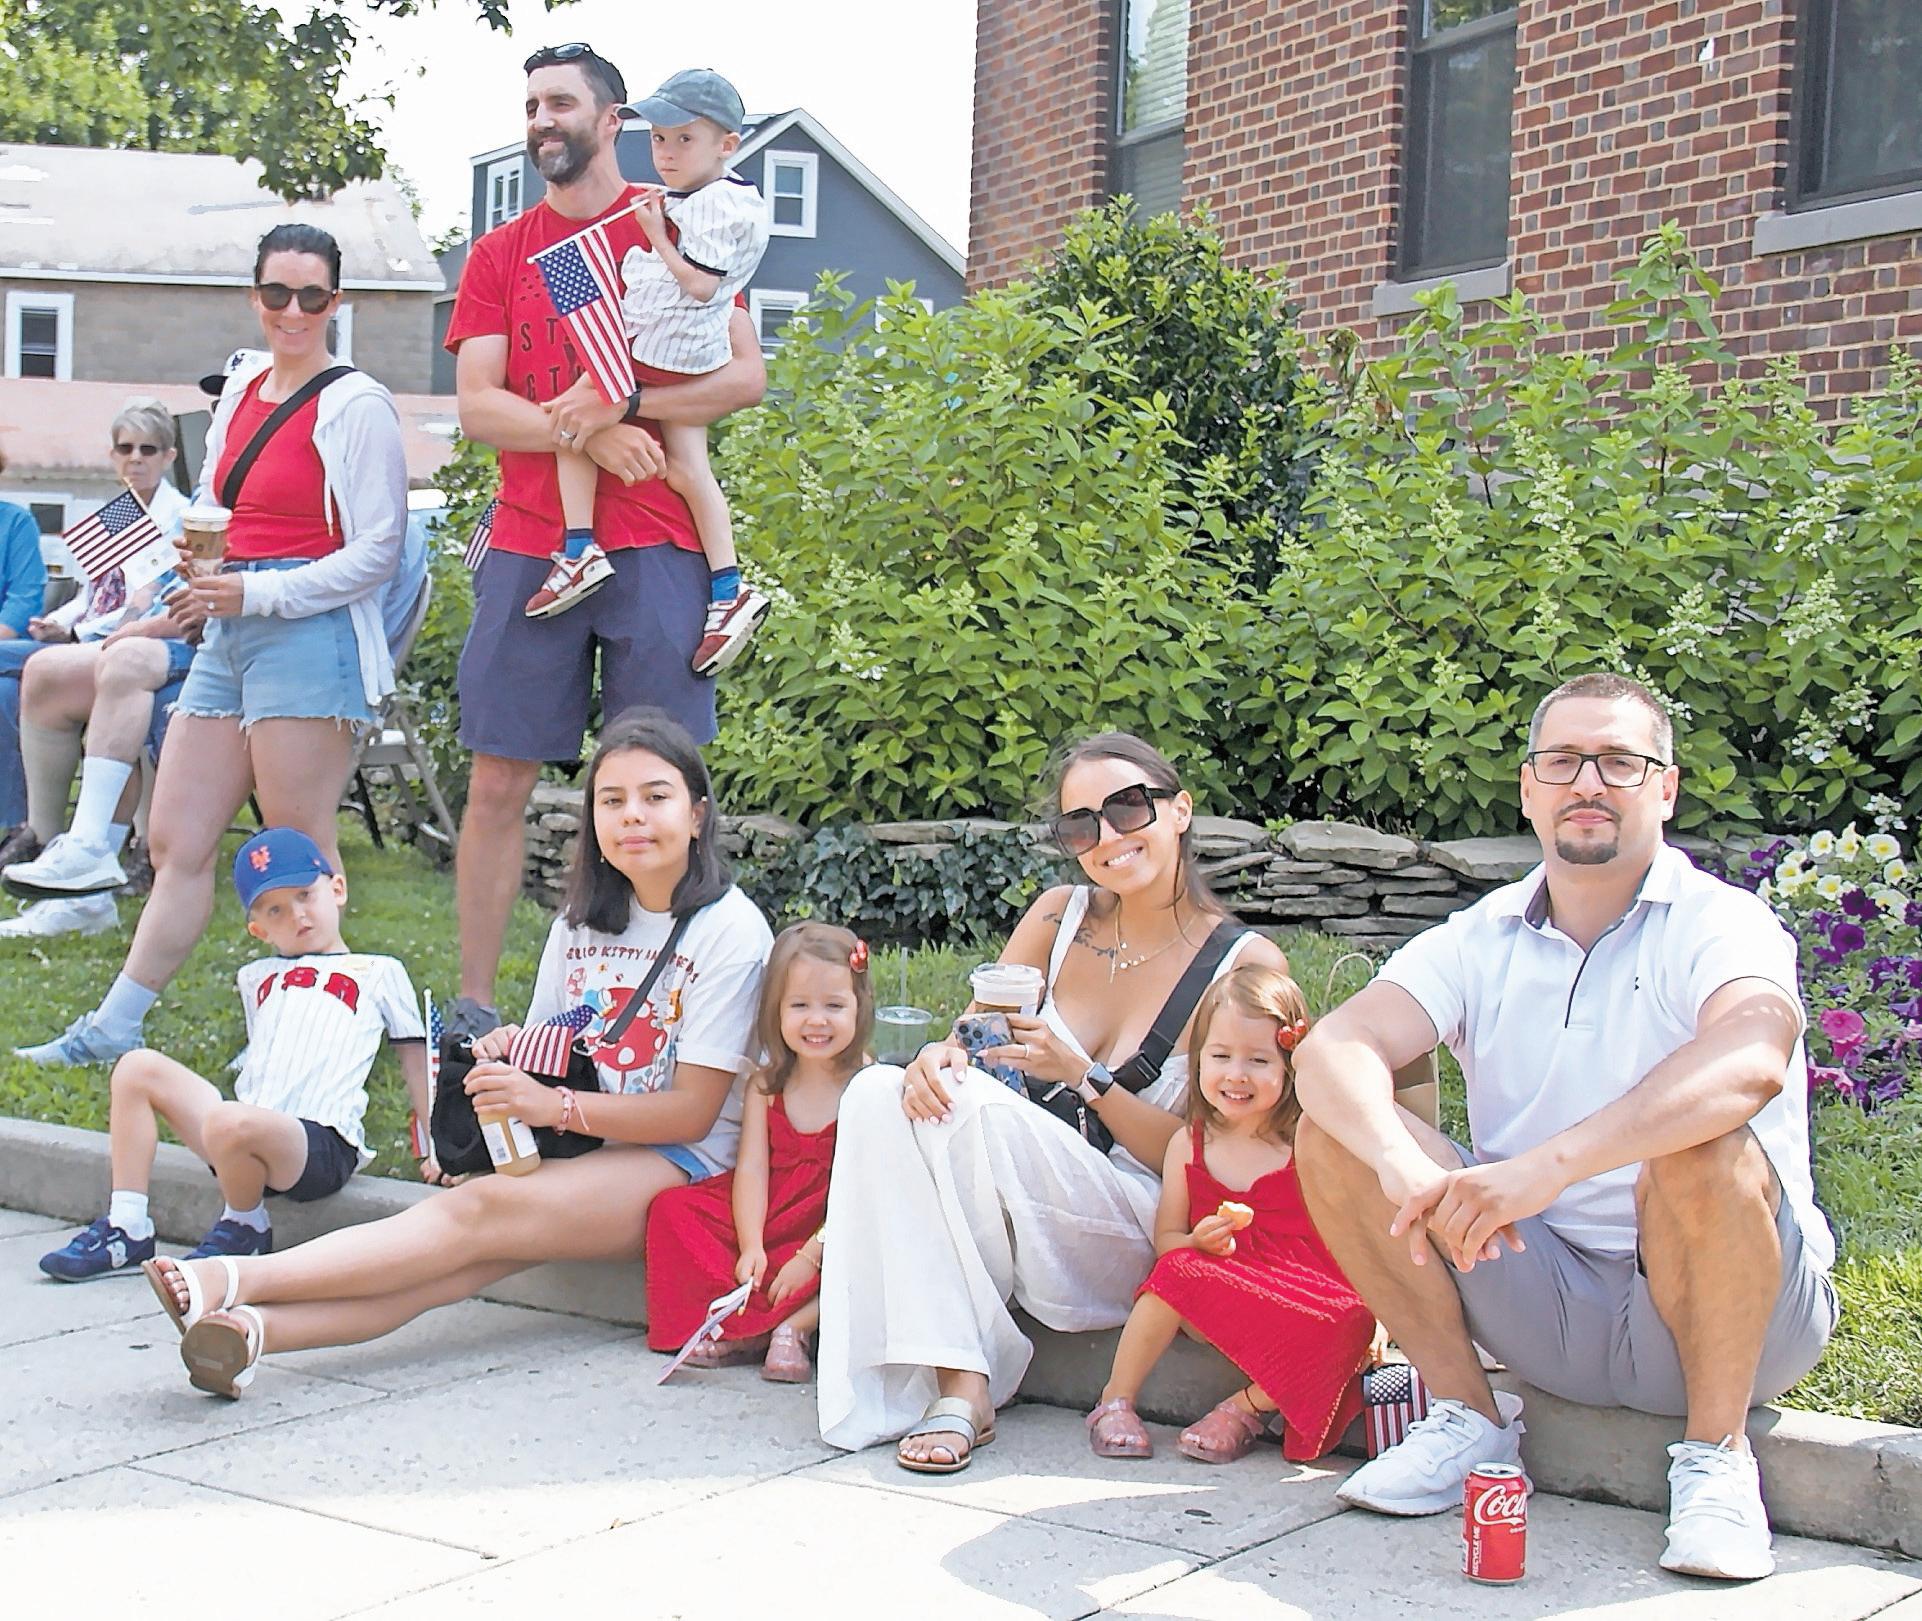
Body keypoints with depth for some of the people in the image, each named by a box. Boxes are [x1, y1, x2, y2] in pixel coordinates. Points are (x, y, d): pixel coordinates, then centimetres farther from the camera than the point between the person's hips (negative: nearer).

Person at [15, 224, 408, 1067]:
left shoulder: (356, 405, -7)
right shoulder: (240, 389, 16)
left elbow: (378, 548, -10)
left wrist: (260, 593, -15)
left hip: (307, 635, -8)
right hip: (226, 634, 8)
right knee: (176, 842, 9)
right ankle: (113, 1029, 14)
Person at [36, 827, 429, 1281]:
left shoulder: (379, 973, 15)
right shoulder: (258, 978, 30)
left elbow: (417, 1060, 14)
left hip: (320, 1146, -6)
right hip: (251, 1130, 6)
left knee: (231, 1124, -36)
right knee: (138, 1067, -4)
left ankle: (247, 1229, -4)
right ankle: (127, 1229, -3)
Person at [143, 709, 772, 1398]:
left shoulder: (730, 930, -7)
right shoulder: (580, 923, 14)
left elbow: (693, 1111, -11)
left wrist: (555, 1105, -21)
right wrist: (511, 1053, -6)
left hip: (682, 1164, -5)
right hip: (580, 1155, 5)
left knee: (480, 1211, -28)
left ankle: (238, 1279, -40)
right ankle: (254, 1328, -47)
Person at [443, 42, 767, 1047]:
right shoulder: (499, 254, 14)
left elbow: (745, 376, -1)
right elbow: (476, 405, 3)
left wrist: (619, 402, -14)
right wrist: (591, 434, -13)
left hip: (653, 548, -2)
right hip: (529, 545, 2)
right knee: (498, 783, 1)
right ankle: (473, 1003, 8)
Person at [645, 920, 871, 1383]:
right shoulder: (767, 1085, 4)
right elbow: (752, 1169, -3)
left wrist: (812, 1256, -22)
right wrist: (751, 1247, -18)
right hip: (766, 1217, 5)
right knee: (672, 1207, -12)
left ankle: (795, 1326, -27)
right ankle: (746, 1328, -22)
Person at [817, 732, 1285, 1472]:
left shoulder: (1247, 963, -5)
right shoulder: (1060, 916, 8)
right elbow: (973, 1036, 5)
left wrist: (1083, 1076, -19)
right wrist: (938, 1056, -19)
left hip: (1134, 1236, -5)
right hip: (1013, 1213, 5)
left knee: (976, 1105, -30)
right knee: (879, 1091, -24)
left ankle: (964, 1392, -25)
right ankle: (955, 1383, -29)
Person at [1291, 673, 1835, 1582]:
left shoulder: (1719, 924, -10)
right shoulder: (1481, 941, 3)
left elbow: (1752, 1060, -34)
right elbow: (1332, 1049, -14)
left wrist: (1548, 1164, -46)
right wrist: (1405, 1169, -36)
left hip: (1742, 1308, -3)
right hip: (1543, 1298, 4)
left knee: (1705, 1150, -35)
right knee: (1334, 1130, -12)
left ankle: (1717, 1451, -13)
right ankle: (1468, 1415, -1)